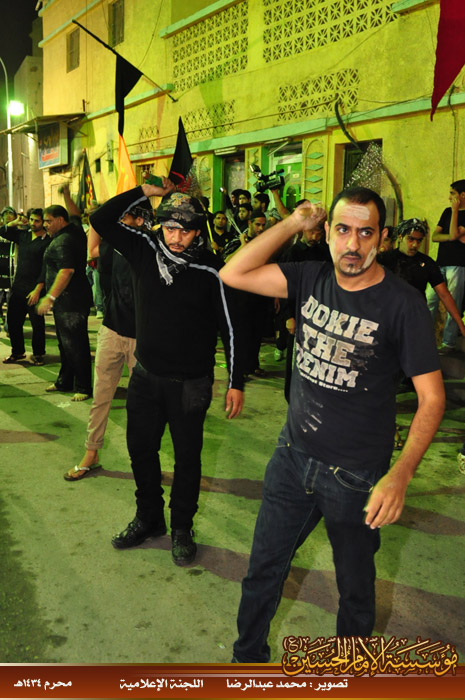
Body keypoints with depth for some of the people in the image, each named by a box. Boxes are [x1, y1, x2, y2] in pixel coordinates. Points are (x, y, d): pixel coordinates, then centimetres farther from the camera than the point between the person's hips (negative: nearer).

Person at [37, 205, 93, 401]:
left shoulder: (63, 241, -20)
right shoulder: (75, 231, 10)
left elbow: (67, 271, -29)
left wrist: (50, 297, -30)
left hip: (71, 302, -12)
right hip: (66, 301, 12)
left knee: (75, 345, -6)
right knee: (65, 343, 19)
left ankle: (83, 387, 1)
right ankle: (64, 382, 31)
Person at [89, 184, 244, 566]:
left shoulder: (211, 270, -14)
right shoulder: (146, 249, -3)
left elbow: (231, 329, -9)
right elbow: (102, 220, -6)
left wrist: (236, 383, -9)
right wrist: (147, 191, -12)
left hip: (190, 384, -4)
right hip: (146, 376, 4)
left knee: (187, 456, 10)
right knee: (141, 449, 17)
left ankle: (182, 528, 31)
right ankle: (149, 518, 39)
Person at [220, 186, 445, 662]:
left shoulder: (403, 304, -17)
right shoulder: (312, 278, -3)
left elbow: (431, 396, -17)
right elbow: (233, 275, -9)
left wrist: (400, 475, -29)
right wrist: (294, 223, -12)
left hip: (356, 477, -3)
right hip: (293, 456, 4)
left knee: (355, 586, 19)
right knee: (263, 571, 18)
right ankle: (248, 658, 43)